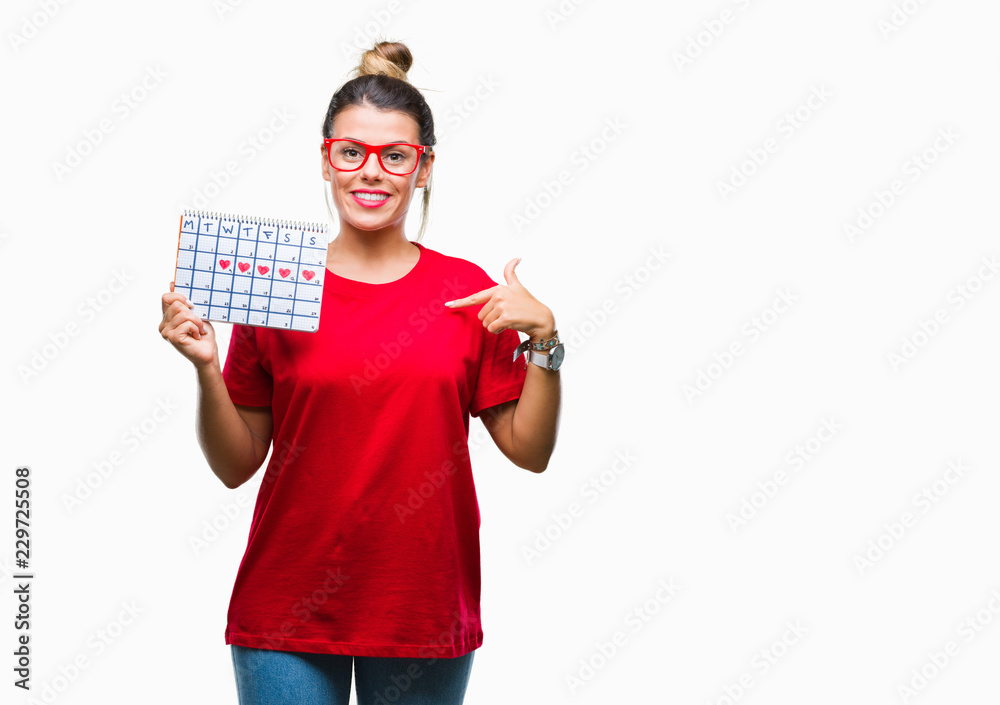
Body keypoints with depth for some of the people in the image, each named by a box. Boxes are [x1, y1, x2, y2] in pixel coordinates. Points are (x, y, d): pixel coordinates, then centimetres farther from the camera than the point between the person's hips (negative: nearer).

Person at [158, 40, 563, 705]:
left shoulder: (469, 294, 1)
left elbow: (531, 450, 0)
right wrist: (206, 367, -14)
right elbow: (236, 464, 0)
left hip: (426, 610, 1)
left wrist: (543, 338, -12)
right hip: (288, 610, 0)